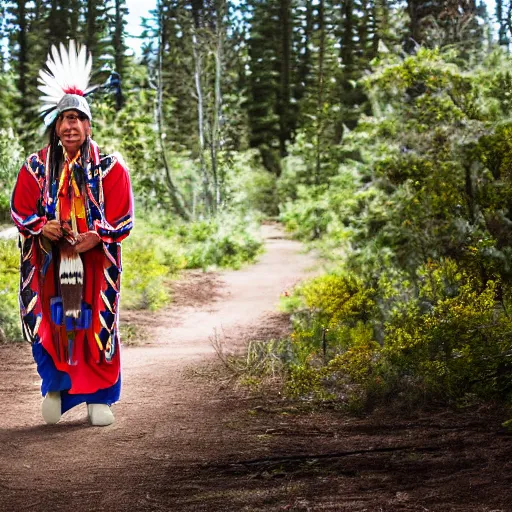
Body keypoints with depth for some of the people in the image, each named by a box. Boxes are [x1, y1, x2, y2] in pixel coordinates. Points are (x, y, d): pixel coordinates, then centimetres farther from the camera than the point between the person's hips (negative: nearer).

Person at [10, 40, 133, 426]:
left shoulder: (109, 166, 0)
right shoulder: (37, 166, 5)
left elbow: (122, 216, -2)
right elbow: (21, 210, 7)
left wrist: (96, 236, -17)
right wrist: (42, 228, -12)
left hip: (95, 261, -1)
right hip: (49, 261, 1)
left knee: (96, 325, 0)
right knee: (50, 323, -2)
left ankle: (99, 398, 11)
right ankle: (56, 386, 20)